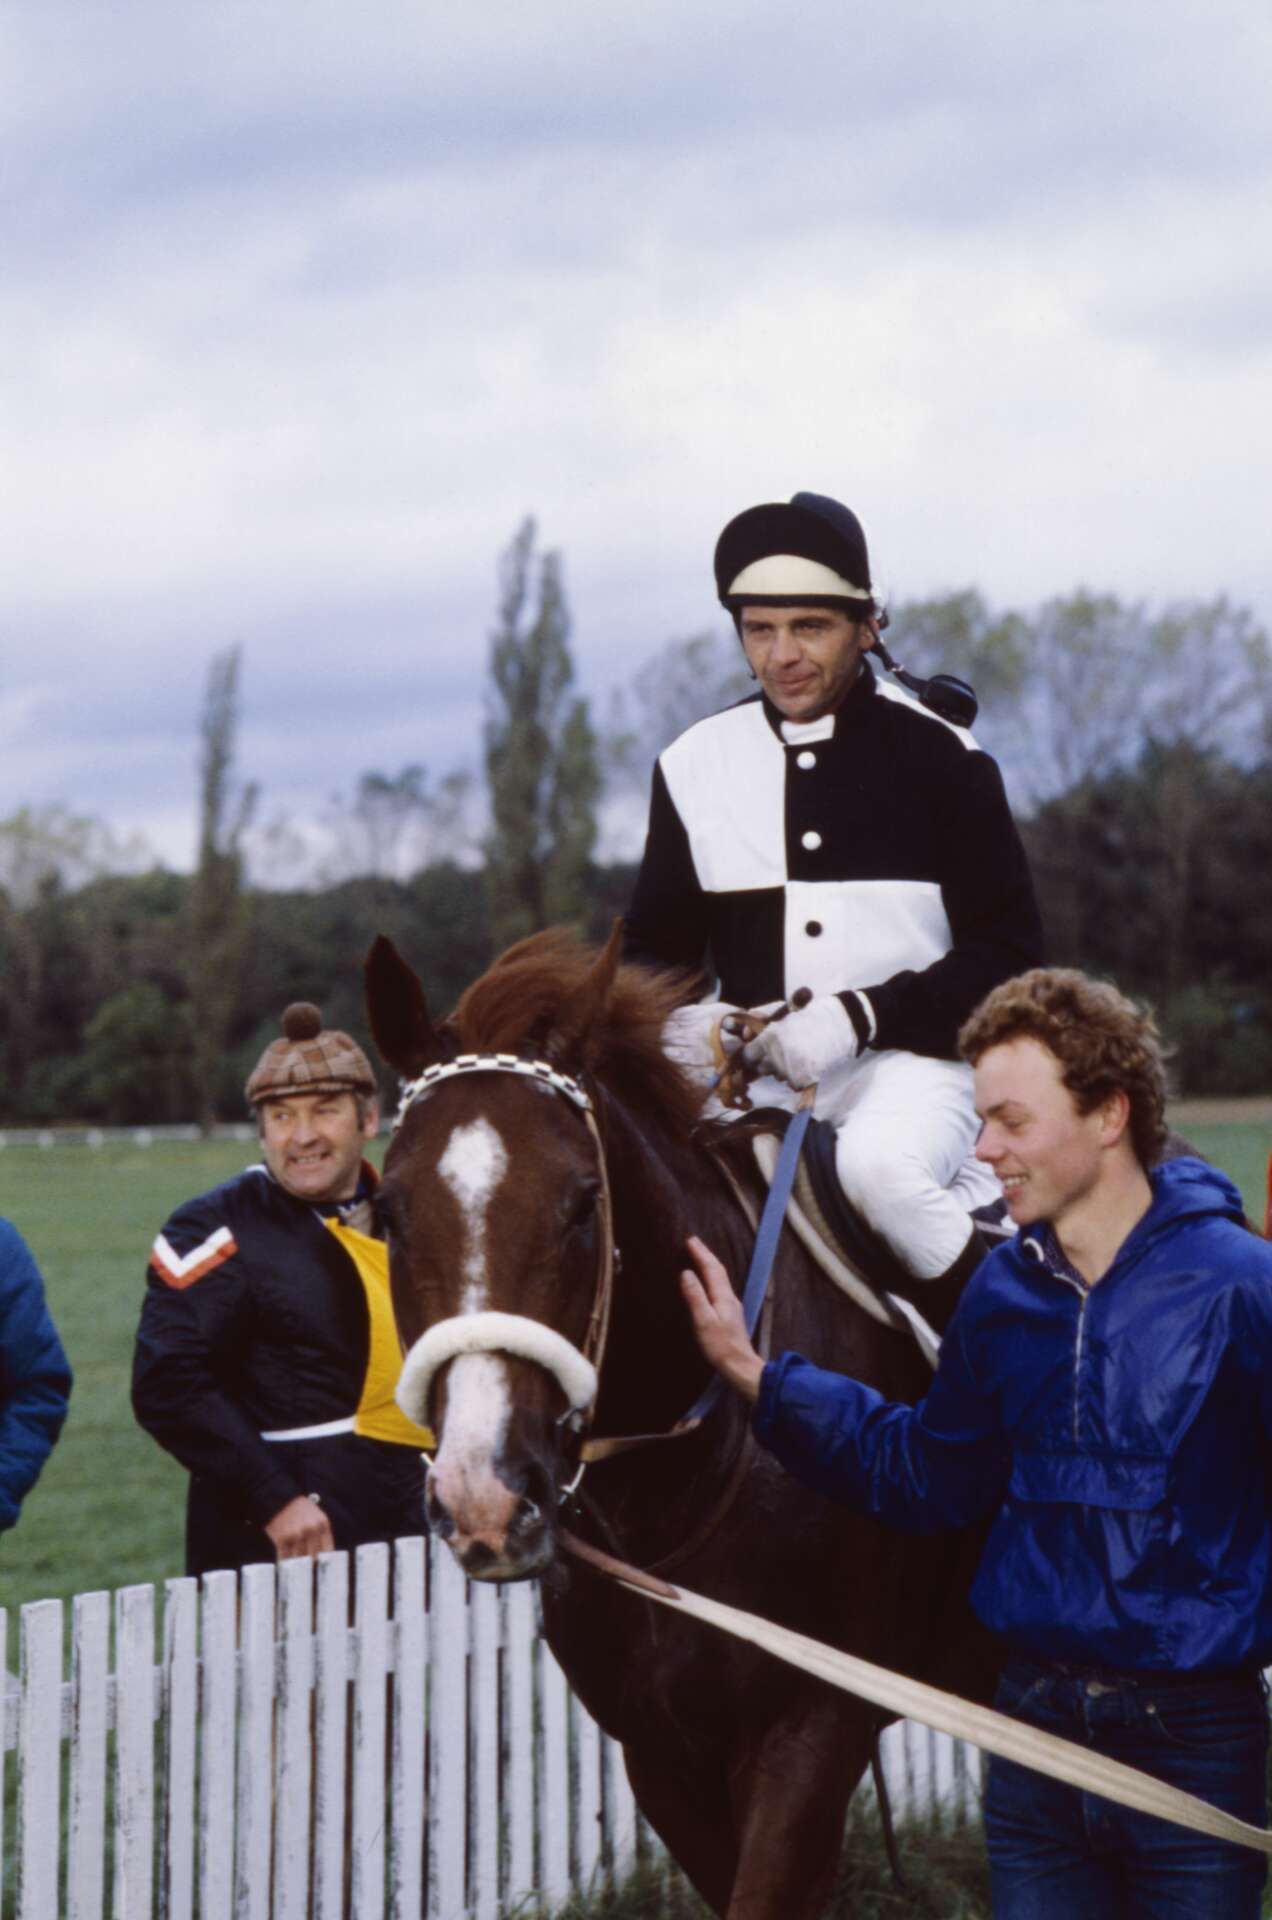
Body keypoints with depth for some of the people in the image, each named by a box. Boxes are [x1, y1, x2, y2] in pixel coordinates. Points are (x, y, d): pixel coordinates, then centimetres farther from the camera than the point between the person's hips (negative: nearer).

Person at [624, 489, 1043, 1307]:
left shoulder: (939, 757, -1)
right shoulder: (694, 765, 9)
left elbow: (1009, 951, -3)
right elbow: (655, 945, 18)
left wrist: (859, 1016, -16)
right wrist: (672, 1021, -7)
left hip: (907, 1063, -4)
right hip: (751, 1071, 4)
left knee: (878, 1165, -35)